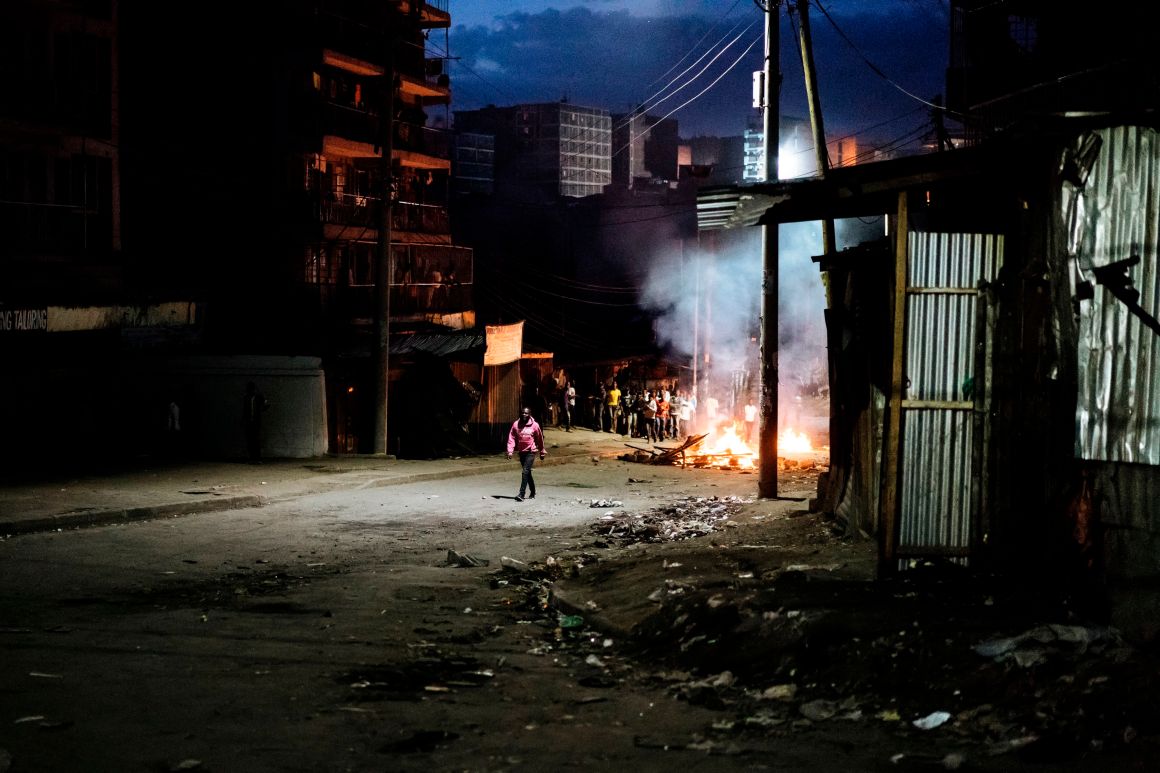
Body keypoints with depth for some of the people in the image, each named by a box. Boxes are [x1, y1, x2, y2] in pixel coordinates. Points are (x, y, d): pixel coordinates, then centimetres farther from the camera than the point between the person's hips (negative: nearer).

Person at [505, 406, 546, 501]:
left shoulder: (534, 425, -5)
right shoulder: (516, 424, 1)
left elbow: (540, 439, 5)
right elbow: (512, 438, -1)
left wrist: (542, 452, 12)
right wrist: (510, 451, -12)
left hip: (531, 452, -4)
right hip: (521, 452, 4)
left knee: (525, 472, -14)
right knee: (527, 473, 15)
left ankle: (521, 494, -18)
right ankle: (532, 492, 30)